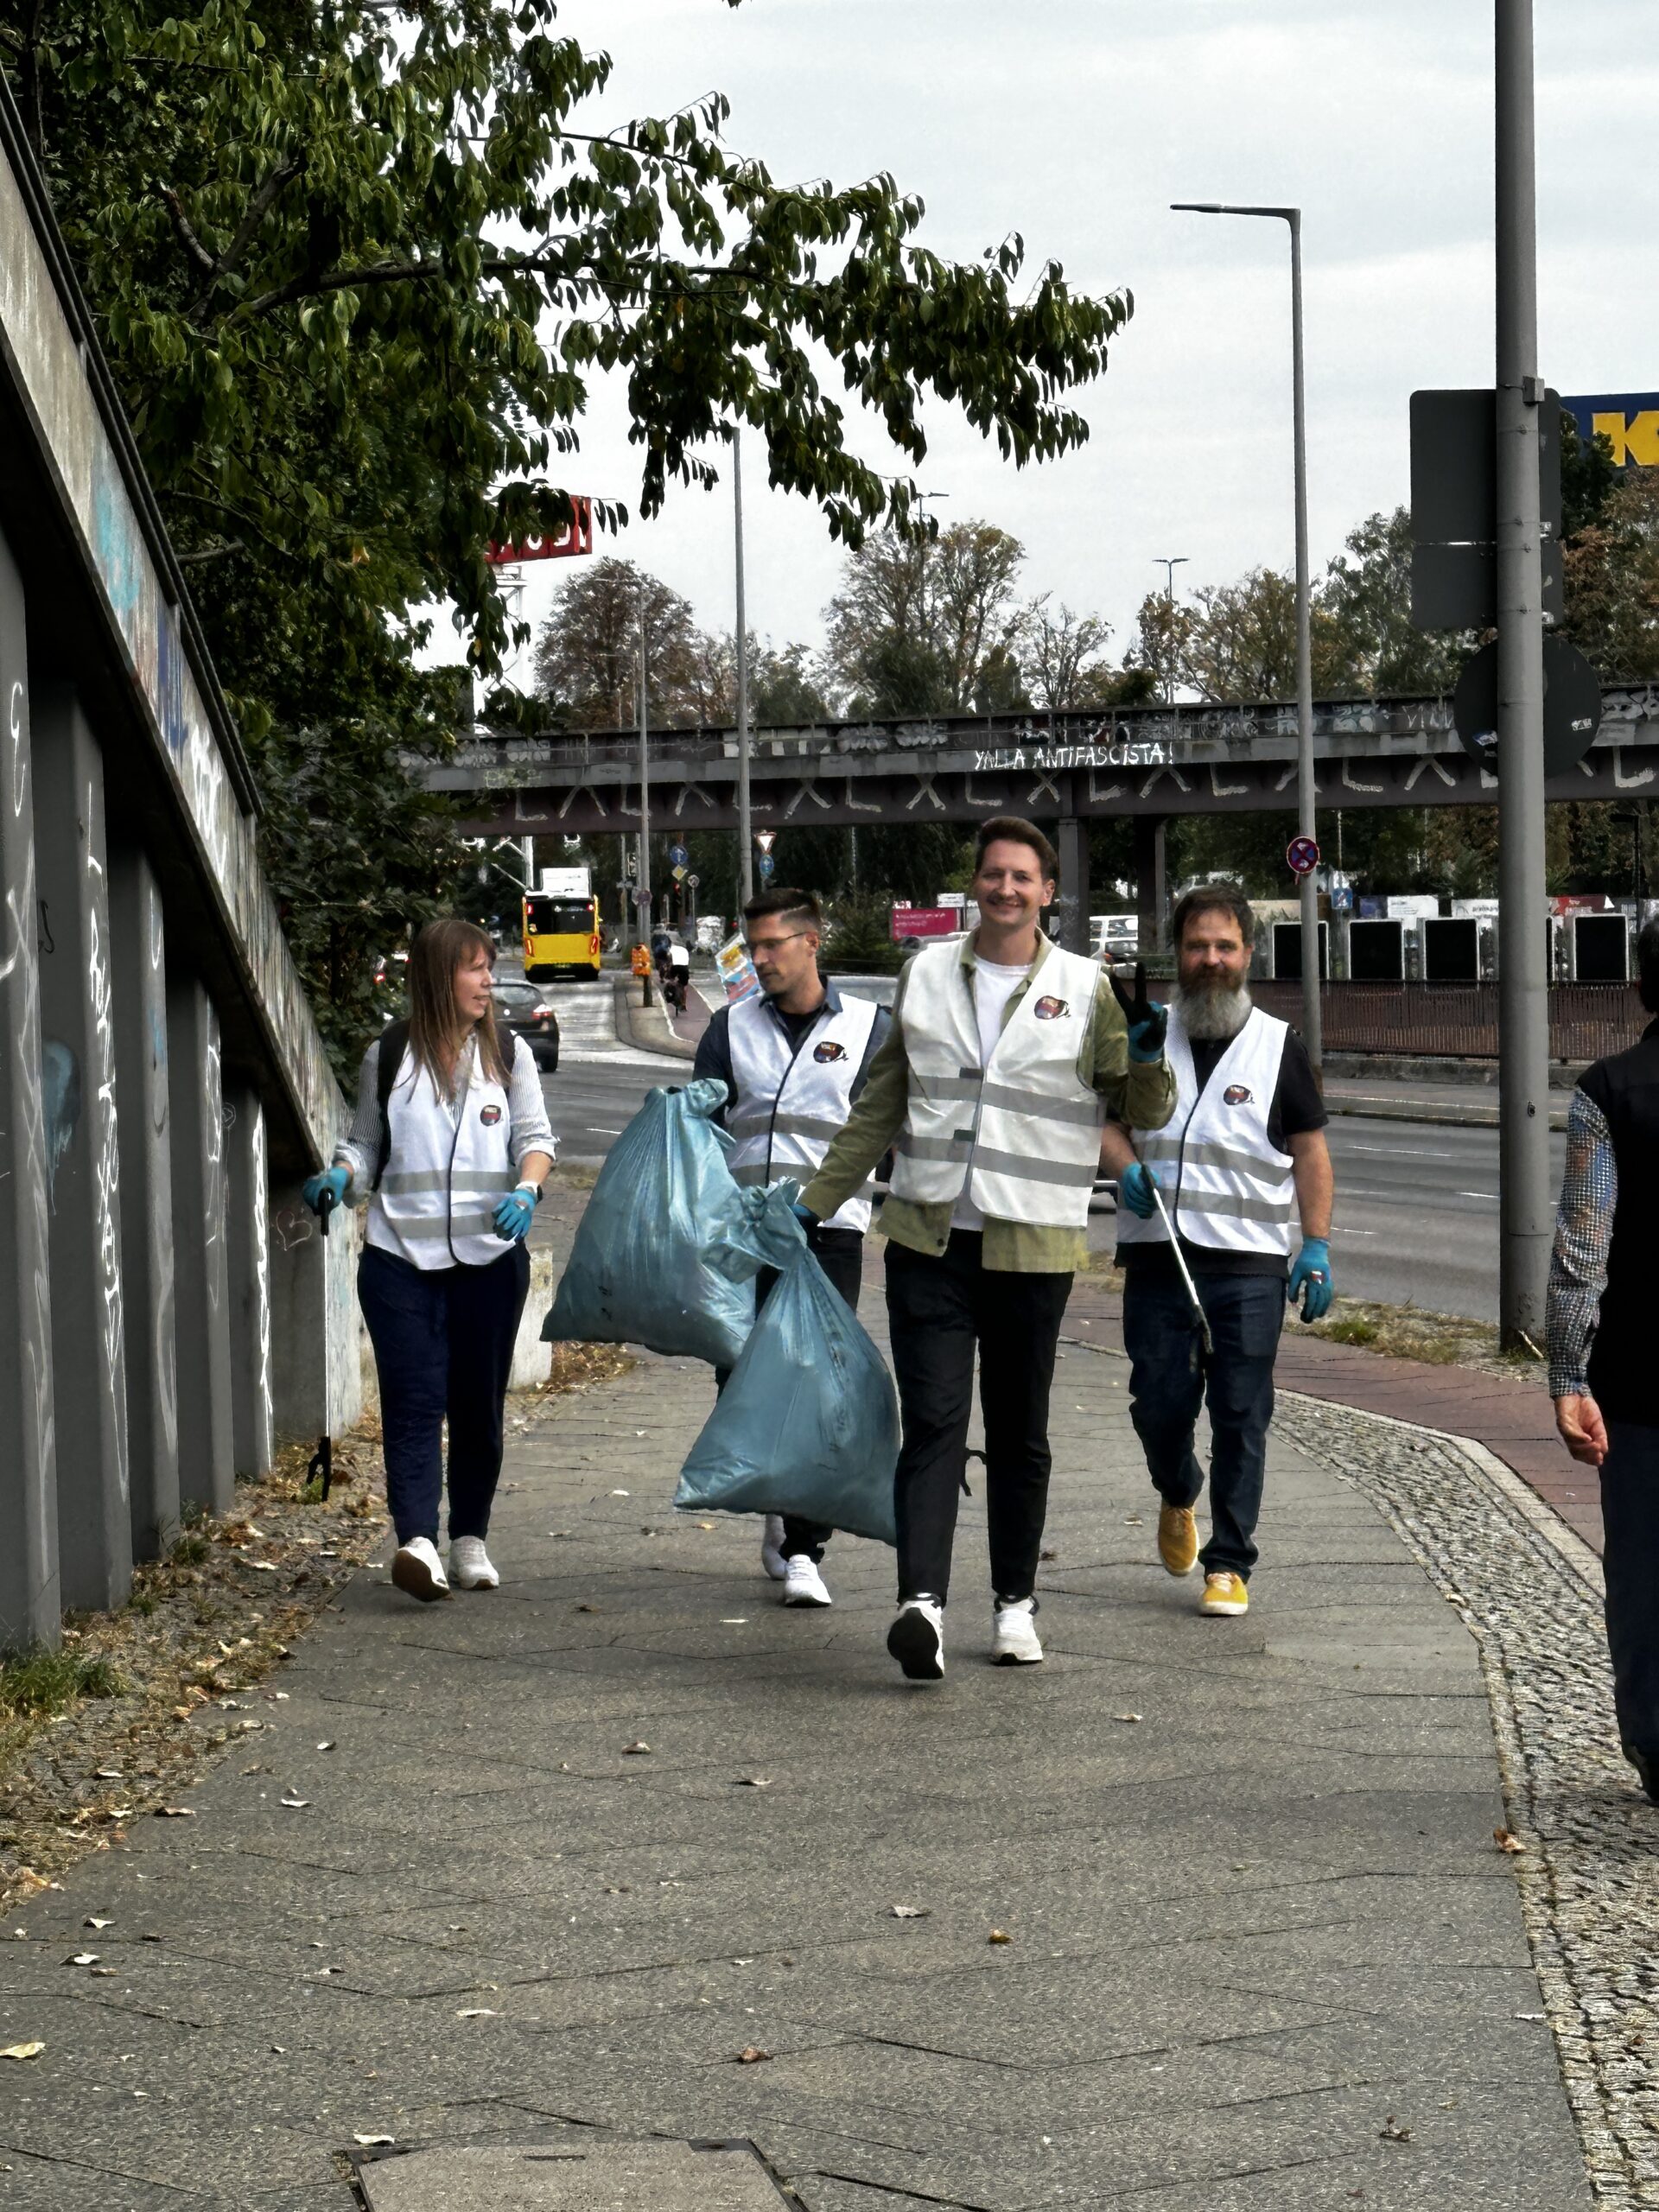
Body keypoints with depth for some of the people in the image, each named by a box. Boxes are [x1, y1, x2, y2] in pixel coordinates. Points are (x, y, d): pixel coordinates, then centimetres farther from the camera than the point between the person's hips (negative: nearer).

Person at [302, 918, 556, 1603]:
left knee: (478, 1401, 7)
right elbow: (366, 1143, 15)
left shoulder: (508, 1052, 8)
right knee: (413, 1399, -12)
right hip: (401, 1258, -1)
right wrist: (338, 1176, -6)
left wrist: (526, 1190, -16)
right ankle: (417, 1540, -23)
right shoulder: (388, 1056, 6)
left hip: (490, 1257, 1)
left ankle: (471, 1538, 20)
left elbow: (534, 1135, 5)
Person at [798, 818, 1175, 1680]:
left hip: (1032, 1244, -1)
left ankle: (1015, 1602, 21)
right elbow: (880, 1105, 17)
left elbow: (1144, 1111, 8)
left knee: (1019, 1432, 9)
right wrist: (815, 1202, 16)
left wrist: (1147, 1057, -13)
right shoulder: (925, 976, 9)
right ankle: (920, 1601, -20)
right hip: (927, 1235, 1)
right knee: (933, 1420, -10)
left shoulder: (1086, 989, 3)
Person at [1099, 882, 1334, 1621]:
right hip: (1157, 1257, 2)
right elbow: (1107, 1119, 15)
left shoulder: (1277, 1045, 5)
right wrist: (1125, 1167, -7)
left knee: (1240, 1417, -2)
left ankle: (1229, 1564, 6)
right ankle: (1178, 1498, 36)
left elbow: (1310, 1152, 6)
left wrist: (1317, 1246, -2)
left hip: (1250, 1266, -1)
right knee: (1158, 1406, 4)